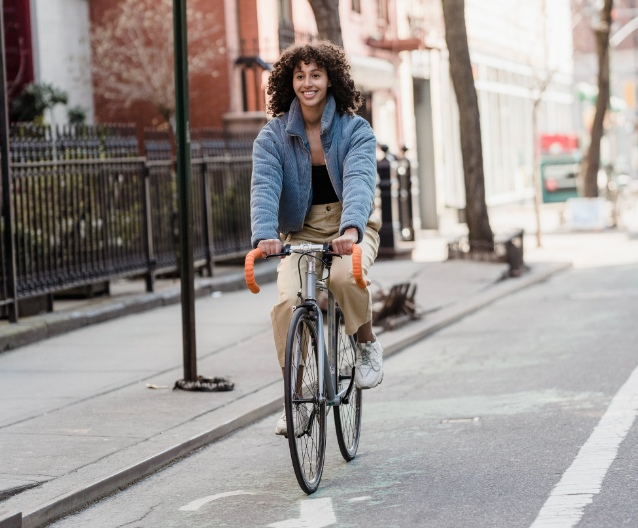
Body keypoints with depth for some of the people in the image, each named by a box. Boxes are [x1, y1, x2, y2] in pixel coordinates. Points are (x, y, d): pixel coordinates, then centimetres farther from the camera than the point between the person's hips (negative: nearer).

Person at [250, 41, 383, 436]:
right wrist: (264, 234, -41)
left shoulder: (356, 130, -9)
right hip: (301, 232, 1)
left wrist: (351, 228, -47)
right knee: (287, 301, -24)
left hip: (351, 229, -1)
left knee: (344, 275, -34)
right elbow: (265, 186, -20)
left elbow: (359, 180, -26)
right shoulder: (274, 136, -5)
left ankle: (367, 343, -3)